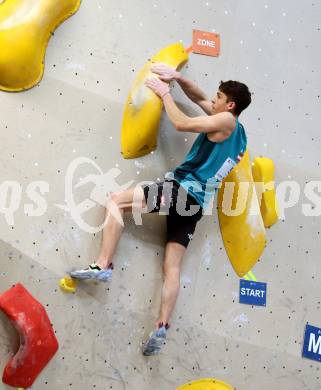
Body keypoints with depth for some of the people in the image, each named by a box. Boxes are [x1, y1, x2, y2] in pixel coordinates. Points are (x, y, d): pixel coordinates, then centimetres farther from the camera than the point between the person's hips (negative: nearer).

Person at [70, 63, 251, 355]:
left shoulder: (226, 121, -4)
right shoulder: (237, 132, 23)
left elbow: (181, 124, -10)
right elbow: (199, 98, 30)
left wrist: (165, 92, 3)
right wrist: (177, 77, 20)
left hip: (182, 190, -9)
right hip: (196, 203, 9)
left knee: (117, 201, -6)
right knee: (172, 266, 3)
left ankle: (103, 265, -14)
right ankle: (162, 328, -3)